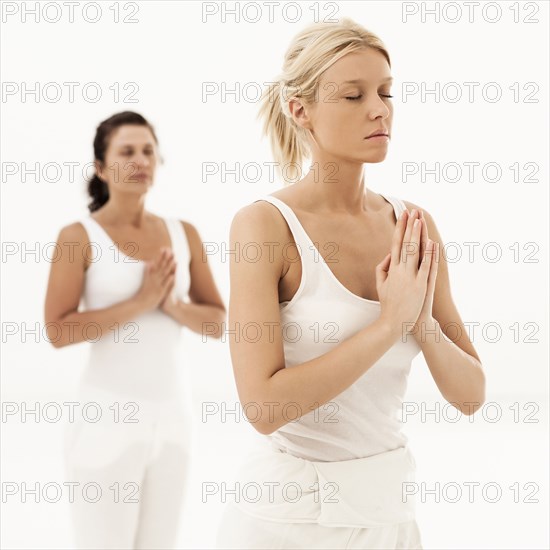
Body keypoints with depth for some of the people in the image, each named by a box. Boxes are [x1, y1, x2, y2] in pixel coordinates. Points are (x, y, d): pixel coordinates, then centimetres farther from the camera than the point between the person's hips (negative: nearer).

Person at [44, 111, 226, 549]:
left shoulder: (184, 234, 6)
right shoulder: (80, 236, -6)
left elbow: (217, 321, 7)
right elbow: (58, 331, -14)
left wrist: (172, 305, -12)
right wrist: (140, 301, -17)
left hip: (174, 410, 4)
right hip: (109, 413, -4)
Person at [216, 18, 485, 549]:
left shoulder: (412, 225, -1)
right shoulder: (264, 223, -15)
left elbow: (470, 394, 1)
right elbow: (264, 405, -22)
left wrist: (424, 324, -18)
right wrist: (390, 321, -21)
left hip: (389, 507, 5)